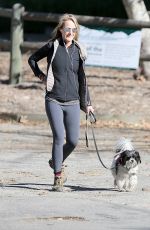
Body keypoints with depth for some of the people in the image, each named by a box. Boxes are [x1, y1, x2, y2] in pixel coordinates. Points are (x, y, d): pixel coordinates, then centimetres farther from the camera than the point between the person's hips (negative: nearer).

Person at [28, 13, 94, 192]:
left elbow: (82, 79, 14)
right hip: (53, 101, -3)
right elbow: (32, 59, 15)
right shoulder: (52, 46, -1)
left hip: (72, 102, 3)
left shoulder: (78, 51, 6)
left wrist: (86, 103, 15)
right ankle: (58, 177, -6)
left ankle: (57, 162, 30)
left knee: (73, 141, 1)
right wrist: (40, 75, 2)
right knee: (59, 137, -13)